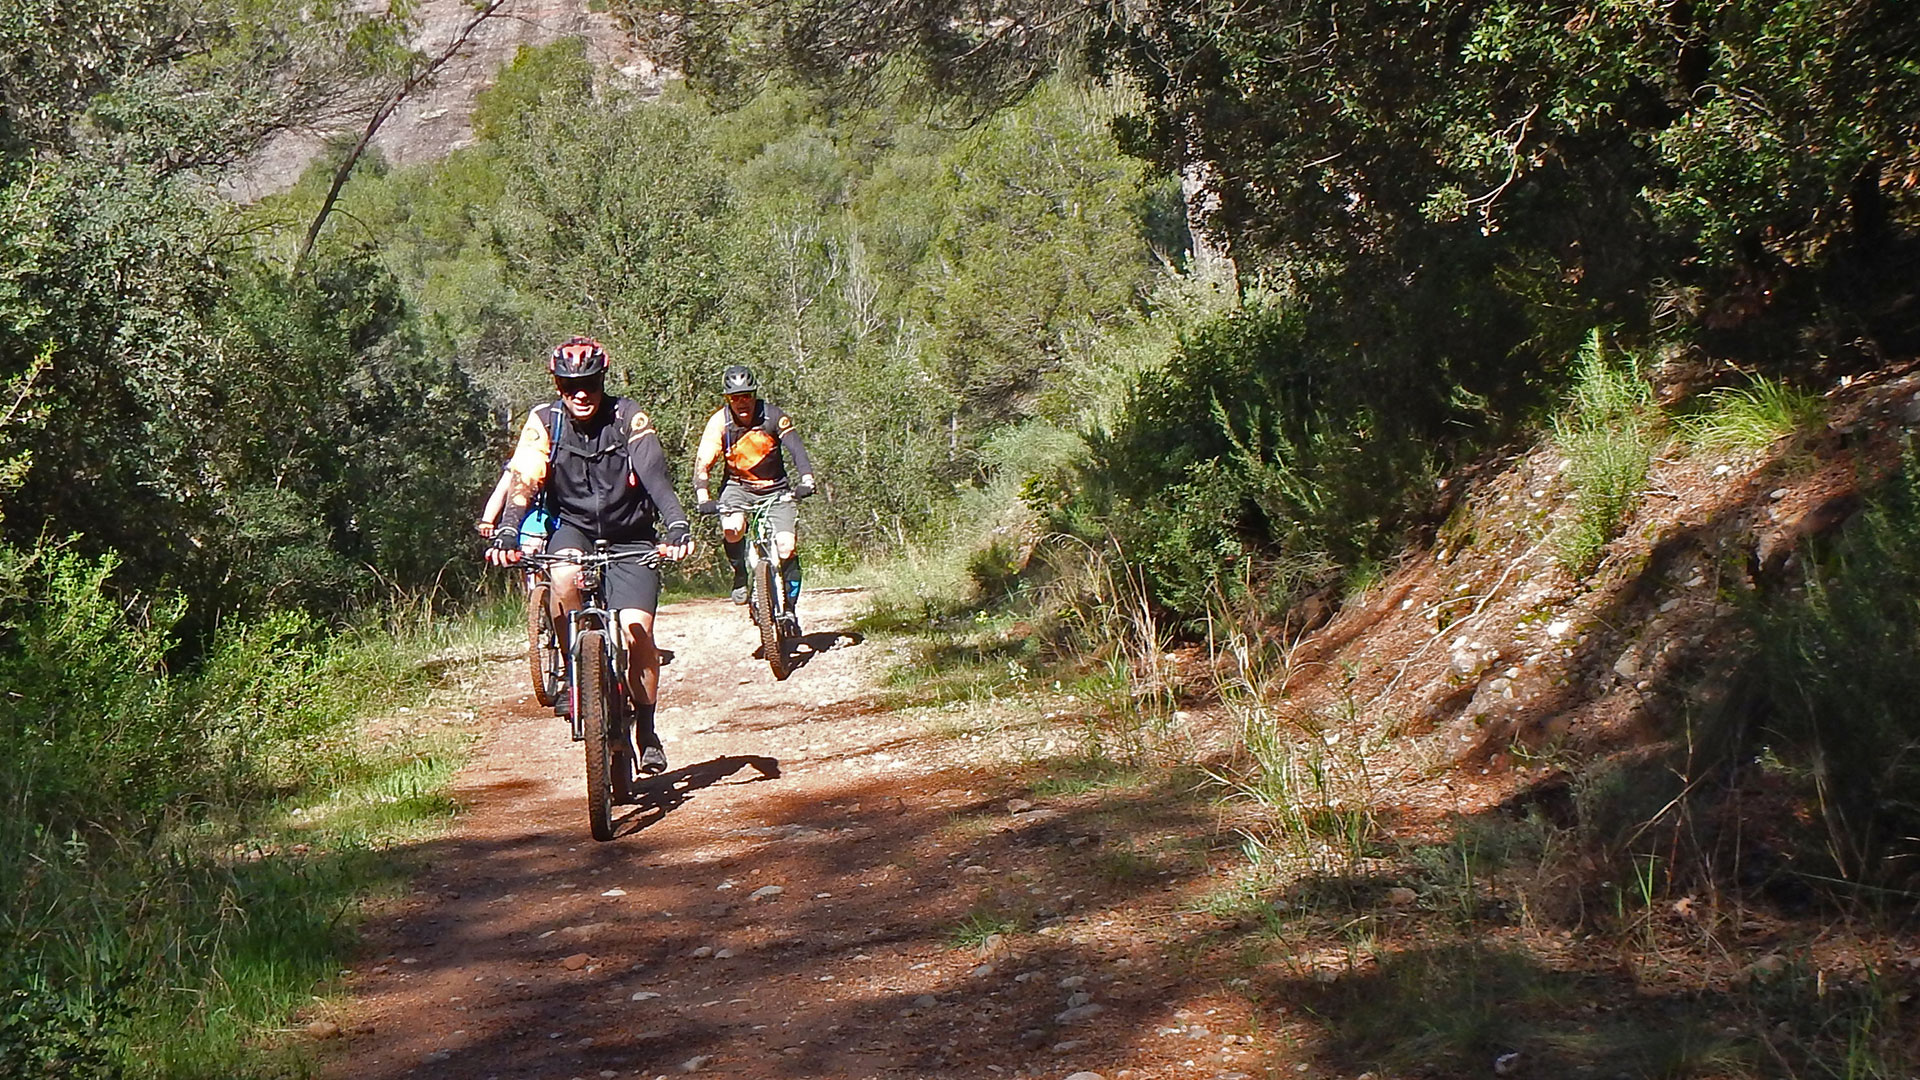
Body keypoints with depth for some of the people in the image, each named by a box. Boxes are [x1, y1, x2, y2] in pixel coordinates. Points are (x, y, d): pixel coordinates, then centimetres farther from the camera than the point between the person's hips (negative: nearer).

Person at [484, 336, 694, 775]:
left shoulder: (628, 417, -12)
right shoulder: (544, 422, -8)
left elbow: (655, 475, -24)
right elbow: (523, 481, -20)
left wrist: (677, 526, -41)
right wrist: (507, 533, -38)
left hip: (629, 538, -1)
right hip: (573, 529, 1)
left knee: (636, 631, -17)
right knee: (565, 578, -35)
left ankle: (646, 728, 3)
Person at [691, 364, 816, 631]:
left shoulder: (772, 415, -14)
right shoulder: (720, 422, -14)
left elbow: (795, 447, -23)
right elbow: (702, 463, -18)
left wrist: (806, 479, -40)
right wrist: (703, 497, -35)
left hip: (775, 489, 0)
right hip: (738, 486, 0)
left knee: (786, 546, -17)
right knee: (732, 529, -31)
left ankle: (790, 605, 3)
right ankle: (741, 576, -1)